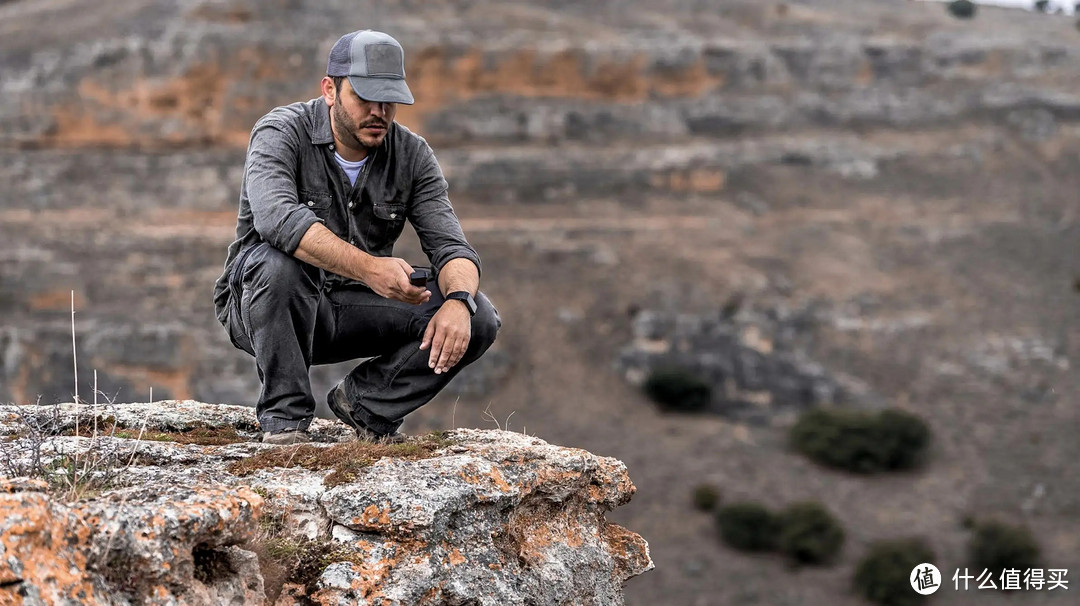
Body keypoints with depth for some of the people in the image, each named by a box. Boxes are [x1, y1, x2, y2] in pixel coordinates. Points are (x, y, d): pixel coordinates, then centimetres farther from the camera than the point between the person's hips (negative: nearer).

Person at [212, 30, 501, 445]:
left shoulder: (412, 156, -2)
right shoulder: (282, 133, -16)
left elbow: (450, 246, -9)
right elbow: (277, 217, -36)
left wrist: (459, 301, -33)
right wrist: (368, 267, -47)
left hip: (350, 311, 4)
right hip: (259, 305, -4)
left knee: (478, 319, -15)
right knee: (280, 262, -39)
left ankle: (365, 401, 3)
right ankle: (284, 415, -19)